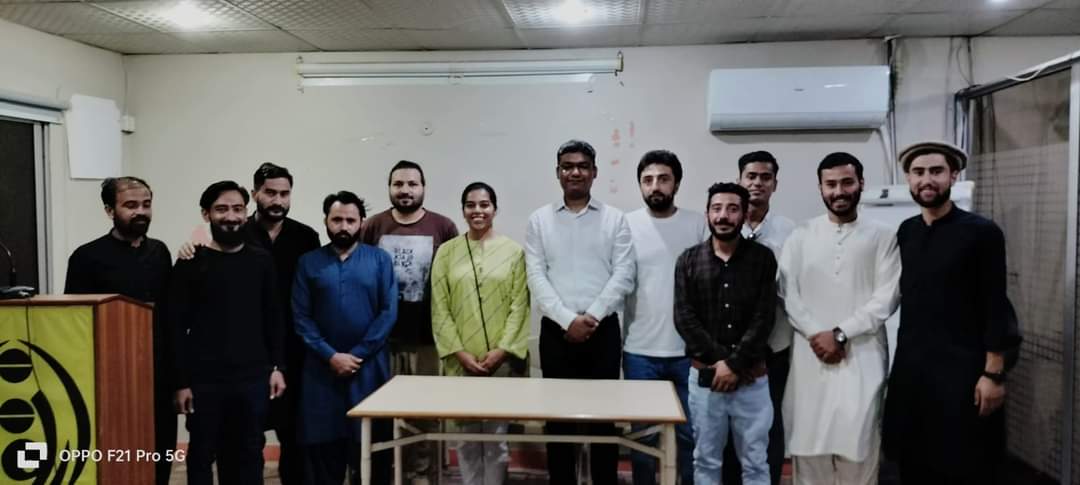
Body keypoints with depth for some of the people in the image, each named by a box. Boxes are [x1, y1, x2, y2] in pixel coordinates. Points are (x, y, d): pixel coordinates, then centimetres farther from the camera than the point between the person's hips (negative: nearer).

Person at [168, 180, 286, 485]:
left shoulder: (262, 261, 5)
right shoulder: (190, 264, -2)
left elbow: (274, 319, 9)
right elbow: (177, 328, -4)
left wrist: (277, 367, 3)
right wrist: (181, 382, -7)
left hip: (253, 379, 2)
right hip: (204, 381, -2)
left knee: (249, 455, 10)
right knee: (202, 455, 9)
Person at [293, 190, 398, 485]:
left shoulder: (380, 260, 2)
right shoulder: (308, 263, 5)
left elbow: (388, 313, -4)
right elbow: (301, 317, 0)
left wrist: (357, 355, -10)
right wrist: (330, 356, -10)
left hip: (369, 367, -1)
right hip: (322, 368, 1)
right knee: (322, 448, 7)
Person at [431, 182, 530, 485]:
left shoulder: (513, 251, 3)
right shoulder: (446, 252, 5)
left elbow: (519, 306, -2)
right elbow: (440, 309, 2)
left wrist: (502, 350, -11)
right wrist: (459, 352, -8)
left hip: (502, 361, -1)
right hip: (461, 362, 1)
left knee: (497, 436, 3)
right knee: (467, 437, 7)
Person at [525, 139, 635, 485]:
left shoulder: (615, 219, 4)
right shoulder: (539, 220, 5)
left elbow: (623, 276, -3)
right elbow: (536, 277, -2)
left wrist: (591, 316, -13)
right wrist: (568, 320, -12)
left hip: (603, 329, 0)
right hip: (556, 331, 1)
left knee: (603, 416, 5)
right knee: (558, 416, 7)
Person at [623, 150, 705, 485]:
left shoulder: (699, 224, 2)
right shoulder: (627, 225, 0)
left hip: (689, 350, 0)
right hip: (640, 350, 0)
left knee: (690, 433, 10)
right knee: (643, 435, 11)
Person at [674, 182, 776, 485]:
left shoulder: (762, 258, 0)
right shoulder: (689, 260, 2)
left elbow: (764, 319, -6)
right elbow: (684, 318, -4)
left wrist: (734, 364, -13)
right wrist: (718, 361, -12)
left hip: (752, 378, 0)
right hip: (705, 375, 1)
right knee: (706, 460, 11)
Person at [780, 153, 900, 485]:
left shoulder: (882, 237, 4)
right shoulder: (801, 237, 8)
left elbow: (887, 298, -5)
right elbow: (788, 294, 2)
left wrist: (840, 334, -12)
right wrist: (815, 335, -11)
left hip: (863, 355, -1)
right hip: (811, 354, 2)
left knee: (858, 442, -3)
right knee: (809, 440, 4)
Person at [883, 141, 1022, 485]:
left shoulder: (982, 232, -6)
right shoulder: (905, 232, 7)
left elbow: (996, 309, -8)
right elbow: (906, 298, 9)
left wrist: (993, 373, -11)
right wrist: (903, 359, 6)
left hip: (961, 371, -4)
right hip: (909, 368, 4)